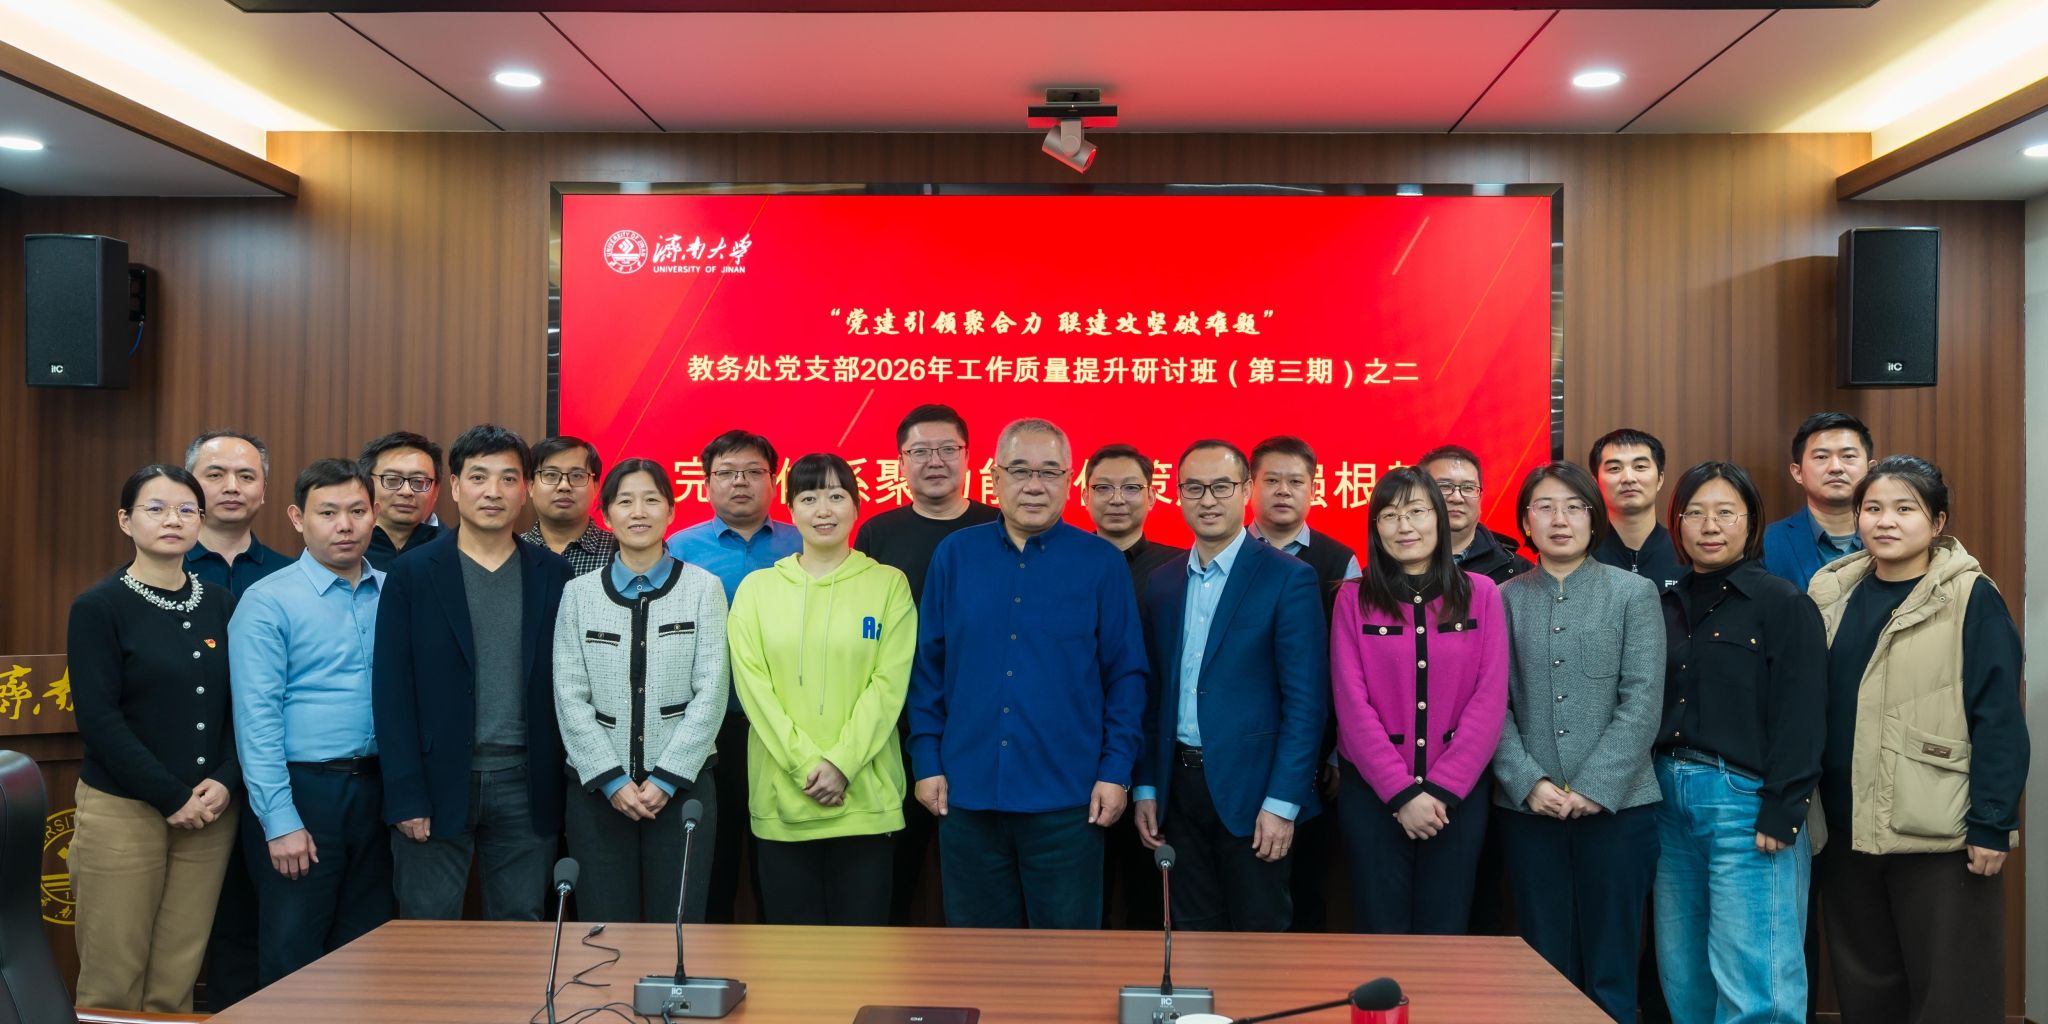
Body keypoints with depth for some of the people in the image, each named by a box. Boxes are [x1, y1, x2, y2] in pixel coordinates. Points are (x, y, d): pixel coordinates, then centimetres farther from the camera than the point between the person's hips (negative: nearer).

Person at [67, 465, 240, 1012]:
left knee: (177, 979, 5)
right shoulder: (98, 607, -4)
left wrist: (224, 782, -7)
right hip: (122, 809, -3)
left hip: (211, 810, 3)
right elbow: (99, 718, -10)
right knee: (113, 982, 2)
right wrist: (172, 797, -13)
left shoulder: (222, 604, 8)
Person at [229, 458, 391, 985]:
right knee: (292, 956, 6)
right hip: (302, 788, -4)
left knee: (365, 953, 14)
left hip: (375, 790, 4)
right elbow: (257, 719, -10)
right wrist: (281, 820, -14)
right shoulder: (267, 601, -7)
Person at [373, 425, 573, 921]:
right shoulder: (413, 573, 0)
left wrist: (563, 786, 1)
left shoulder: (553, 574, 6)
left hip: (526, 785, 2)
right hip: (439, 782, -1)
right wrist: (405, 795, -8)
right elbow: (393, 691, -3)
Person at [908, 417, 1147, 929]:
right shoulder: (955, 554, 3)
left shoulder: (1101, 562, -2)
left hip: (1067, 796, -2)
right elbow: (929, 667, 6)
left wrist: (1116, 770, -5)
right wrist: (927, 760, 2)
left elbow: (1126, 675, 0)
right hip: (967, 792, 2)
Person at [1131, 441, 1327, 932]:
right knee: (1193, 932, 14)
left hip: (1250, 788, -4)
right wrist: (1145, 787, 8)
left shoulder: (1289, 579, -8)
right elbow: (1154, 693, 12)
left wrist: (1282, 803, -15)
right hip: (1179, 787, 5)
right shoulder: (1162, 583, 9)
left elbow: (1305, 701, -11)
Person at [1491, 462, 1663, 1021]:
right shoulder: (1503, 600, 4)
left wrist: (1595, 787, -12)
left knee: (1611, 964, 7)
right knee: (1545, 963, 9)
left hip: (1617, 804, -1)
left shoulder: (1634, 593, 2)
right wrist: (1528, 782, -12)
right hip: (1527, 807, 1)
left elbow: (1643, 702, -5)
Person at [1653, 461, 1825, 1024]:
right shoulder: (1666, 605, 12)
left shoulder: (1783, 603, -4)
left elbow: (1801, 718, -9)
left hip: (1745, 800, -6)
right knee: (1683, 977, 12)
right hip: (1670, 797, 6)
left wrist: (1782, 812, -14)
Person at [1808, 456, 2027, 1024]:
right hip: (1848, 828, 5)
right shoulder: (1832, 593, 6)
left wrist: (1992, 824, -14)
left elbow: (1998, 721, -10)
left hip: (1941, 833, -5)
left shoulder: (1971, 598, -7)